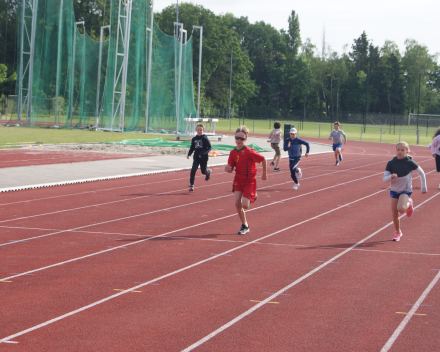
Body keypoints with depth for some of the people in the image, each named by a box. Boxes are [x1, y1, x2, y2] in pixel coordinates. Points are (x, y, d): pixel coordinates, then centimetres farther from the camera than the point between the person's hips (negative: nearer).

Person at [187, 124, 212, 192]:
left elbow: (209, 147, -12)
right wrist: (189, 154, -3)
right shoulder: (194, 139, 4)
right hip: (196, 157, 3)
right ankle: (191, 185, -9)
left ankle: (208, 172, 50)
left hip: (203, 158, -3)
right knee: (193, 170, -14)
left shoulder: (205, 138, -10)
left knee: (203, 171, 12)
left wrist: (203, 153, -23)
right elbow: (192, 148, 13)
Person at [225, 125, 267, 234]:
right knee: (237, 203, -6)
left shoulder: (249, 152, -20)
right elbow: (231, 168, 3)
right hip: (238, 180, 5)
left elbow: (263, 159, -11)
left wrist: (264, 174, 0)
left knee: (245, 205, -12)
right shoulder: (233, 152, -2)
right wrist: (228, 169, -22)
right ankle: (244, 226, 11)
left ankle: (253, 196, 25)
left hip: (249, 181, -5)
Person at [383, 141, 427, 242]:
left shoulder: (410, 163, -11)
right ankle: (397, 232, 27)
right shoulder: (391, 163, -6)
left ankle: (409, 204, 8)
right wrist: (391, 177, -30)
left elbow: (421, 173, 3)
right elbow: (384, 179, -8)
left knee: (401, 209, -27)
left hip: (406, 190, -3)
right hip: (394, 191, 3)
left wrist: (424, 187, 6)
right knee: (394, 214, 4)